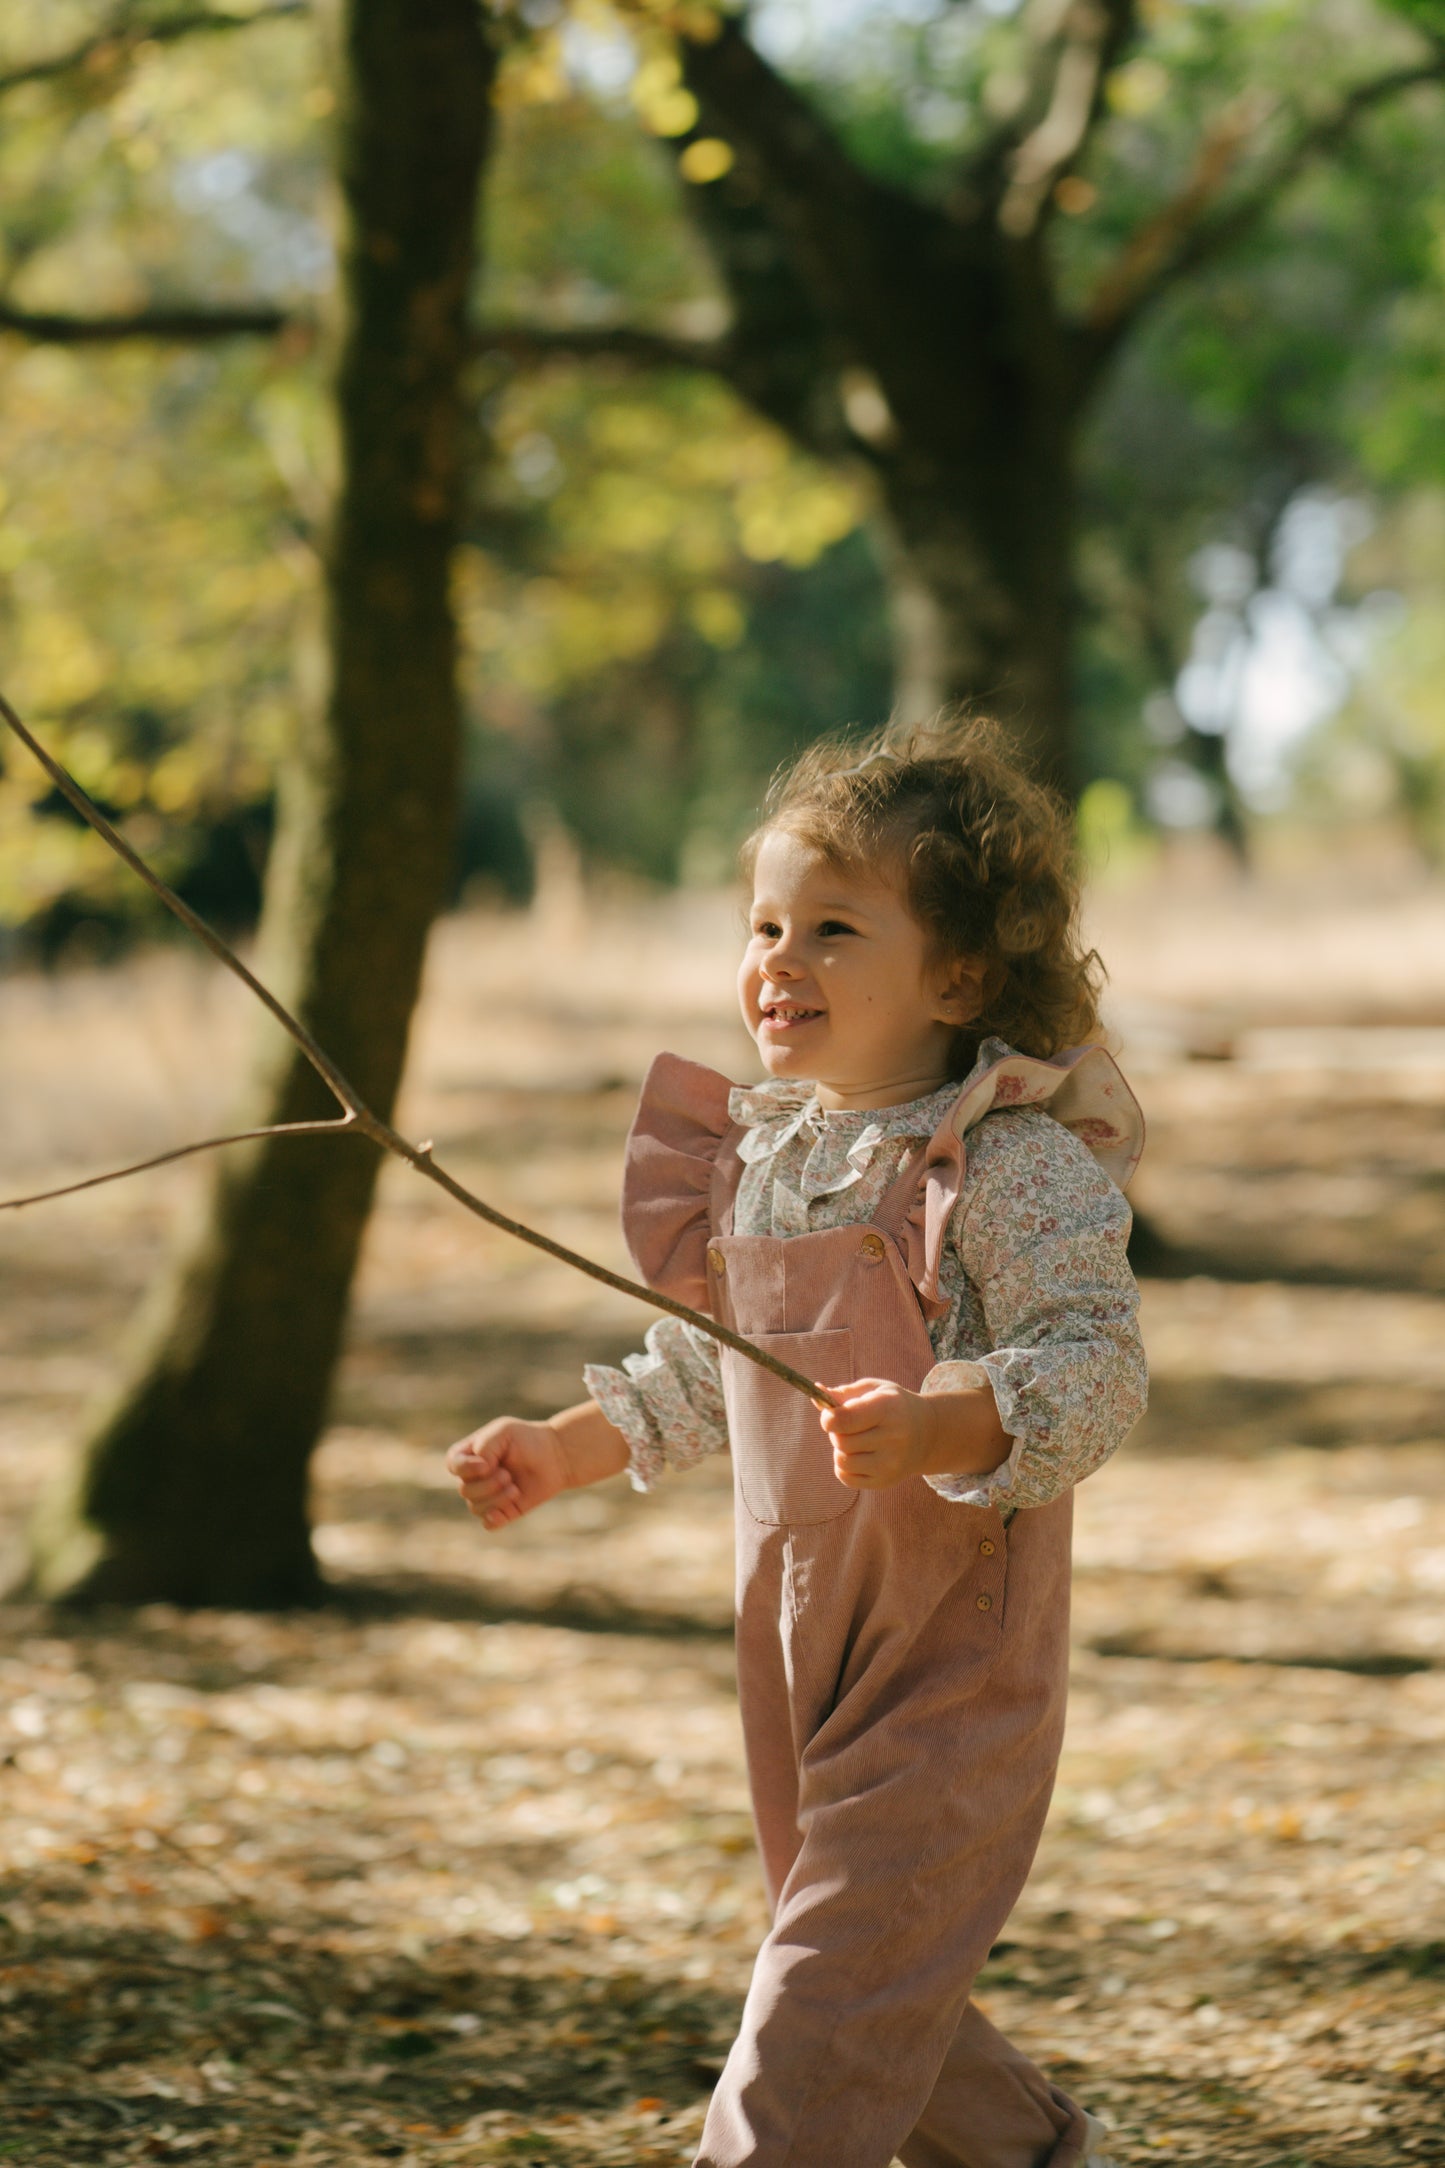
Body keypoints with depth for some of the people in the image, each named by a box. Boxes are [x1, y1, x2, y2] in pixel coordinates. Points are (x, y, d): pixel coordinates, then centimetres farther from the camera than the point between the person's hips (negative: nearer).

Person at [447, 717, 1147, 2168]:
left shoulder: (1019, 1168, -15)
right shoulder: (759, 1151, 8)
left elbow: (1095, 1371, -24)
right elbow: (708, 1371, 21)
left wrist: (935, 1429, -39)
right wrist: (564, 1450, 15)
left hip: (956, 1629, -8)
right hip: (800, 1622, 8)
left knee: (838, 1967, -12)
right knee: (867, 1956, 18)